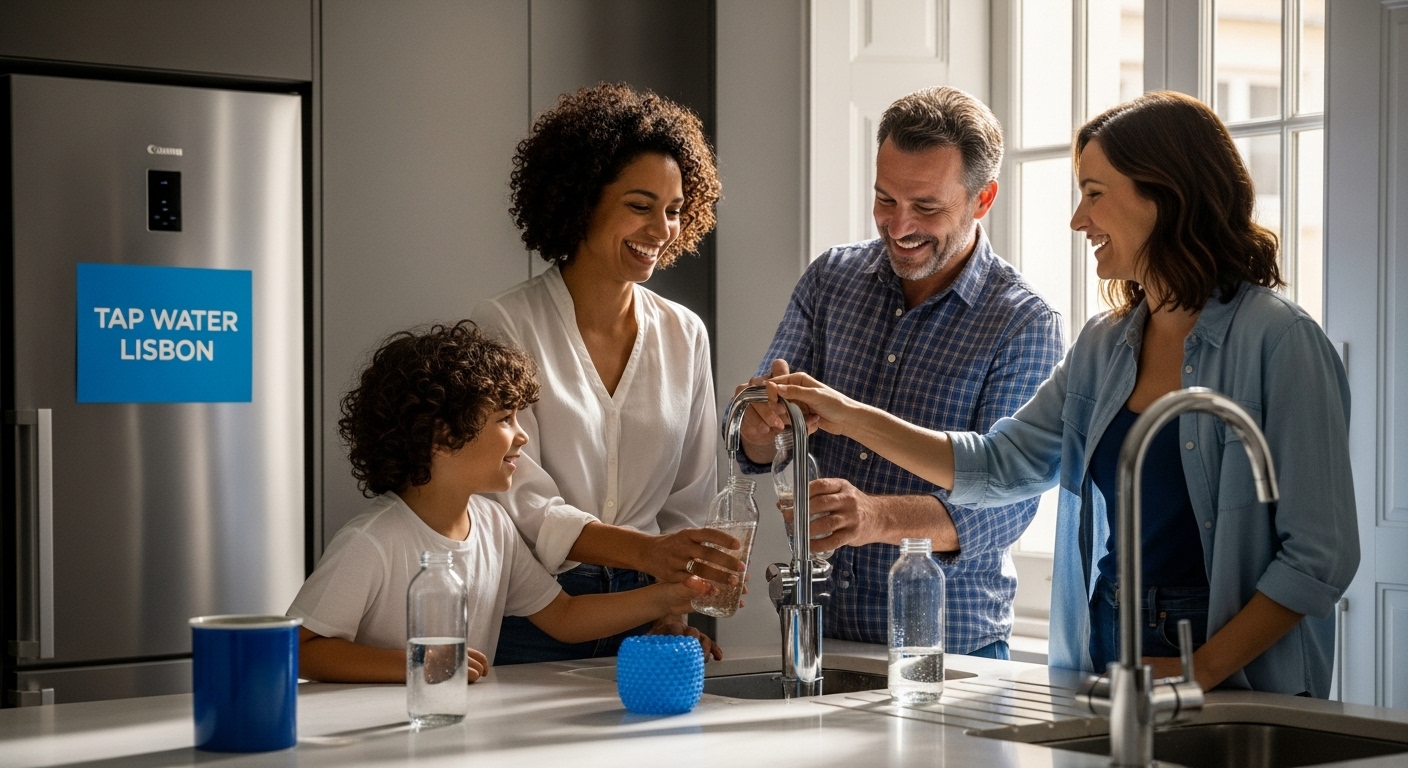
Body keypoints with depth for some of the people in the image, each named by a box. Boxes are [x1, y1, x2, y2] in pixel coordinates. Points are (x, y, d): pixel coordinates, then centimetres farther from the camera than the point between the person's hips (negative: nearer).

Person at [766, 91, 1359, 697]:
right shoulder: (1105, 346, 14)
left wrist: (1200, 670, -15)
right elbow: (998, 466, 19)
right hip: (1105, 663, 6)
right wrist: (851, 417, 13)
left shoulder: (1276, 340, -8)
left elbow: (1320, 555, -10)